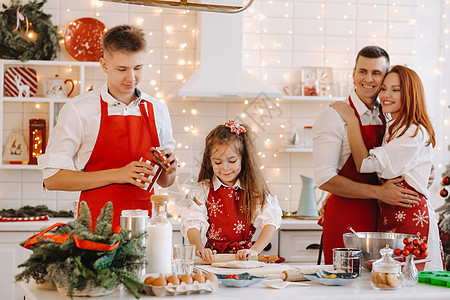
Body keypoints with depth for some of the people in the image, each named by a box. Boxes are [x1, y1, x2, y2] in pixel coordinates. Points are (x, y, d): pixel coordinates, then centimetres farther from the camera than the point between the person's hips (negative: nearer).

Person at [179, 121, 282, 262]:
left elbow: (270, 223, -3)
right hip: (213, 257, 0)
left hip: (244, 257, 0)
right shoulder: (202, 191, 5)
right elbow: (193, 224, -7)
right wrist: (199, 248, -27)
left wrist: (254, 250, -20)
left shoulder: (254, 191, 6)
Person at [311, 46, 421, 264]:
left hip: (379, 218, 6)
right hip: (345, 219, -6)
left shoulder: (386, 118, 12)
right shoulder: (333, 117, -9)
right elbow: (325, 179, -16)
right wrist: (378, 192, -19)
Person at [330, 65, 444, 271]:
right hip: (388, 217, 9)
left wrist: (351, 121, -8)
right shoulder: (391, 127, 16)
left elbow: (365, 164, -15)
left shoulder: (415, 133, -13)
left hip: (410, 220, -9)